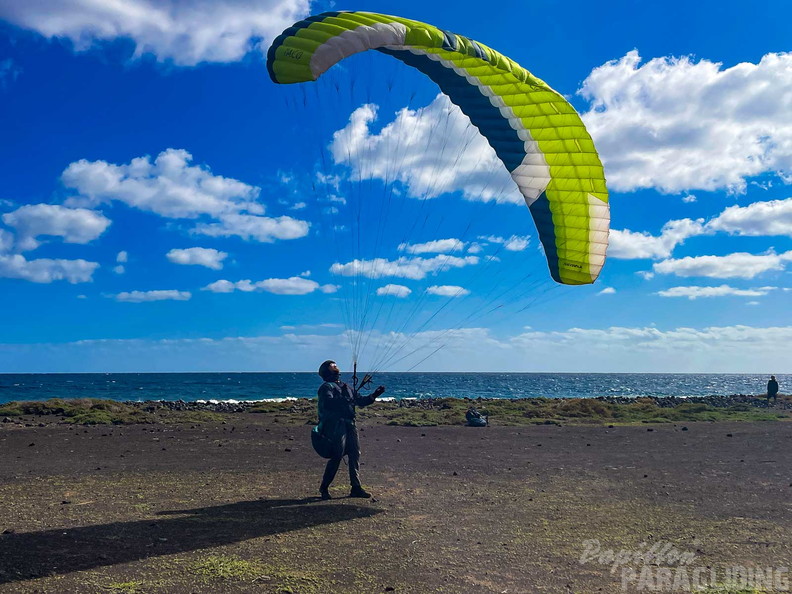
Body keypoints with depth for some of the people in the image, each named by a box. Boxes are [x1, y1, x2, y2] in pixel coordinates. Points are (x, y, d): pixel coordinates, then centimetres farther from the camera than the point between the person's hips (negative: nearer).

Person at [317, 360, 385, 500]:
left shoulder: (346, 387, 24)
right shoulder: (326, 387, -1)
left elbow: (361, 400, 23)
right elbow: (328, 403, -19)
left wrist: (374, 395, 10)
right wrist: (345, 401, -27)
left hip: (350, 425, 8)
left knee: (355, 454, 3)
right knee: (336, 456, -8)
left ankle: (356, 488, 9)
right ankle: (324, 488, 5)